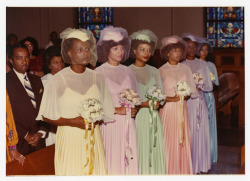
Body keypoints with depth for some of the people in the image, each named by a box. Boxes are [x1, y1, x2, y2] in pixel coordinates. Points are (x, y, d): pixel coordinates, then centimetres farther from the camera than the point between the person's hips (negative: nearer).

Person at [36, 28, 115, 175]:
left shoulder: (97, 78, 5)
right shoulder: (58, 80, -6)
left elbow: (106, 113, 12)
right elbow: (46, 116, -4)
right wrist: (72, 121, -15)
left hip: (93, 139, 3)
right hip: (69, 139, -3)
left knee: (94, 172, 3)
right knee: (71, 172, 0)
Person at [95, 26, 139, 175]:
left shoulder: (128, 71, 12)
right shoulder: (99, 72, -4)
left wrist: (134, 109, -3)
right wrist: (117, 110, -12)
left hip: (128, 125, 4)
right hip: (110, 123, -4)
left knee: (130, 161, 4)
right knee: (112, 162, -3)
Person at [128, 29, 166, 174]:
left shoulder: (154, 71, 13)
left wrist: (157, 102, -9)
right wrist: (144, 104, -17)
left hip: (153, 118, 4)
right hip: (137, 117, -4)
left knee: (155, 151, 5)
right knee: (139, 153, -3)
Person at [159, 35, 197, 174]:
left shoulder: (186, 69, 9)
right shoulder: (161, 71, -3)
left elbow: (193, 91, 11)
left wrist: (186, 95, -9)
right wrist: (171, 98, -19)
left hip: (182, 109, 4)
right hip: (167, 109, -4)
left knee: (184, 141, 4)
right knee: (169, 141, -3)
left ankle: (184, 171, 16)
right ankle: (169, 172, 9)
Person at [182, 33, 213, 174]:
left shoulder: (202, 64, 9)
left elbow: (209, 86, 8)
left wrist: (199, 86, -10)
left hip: (200, 101, 3)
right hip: (187, 102, -3)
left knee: (201, 132, 5)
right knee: (189, 132, -3)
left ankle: (201, 164, 16)